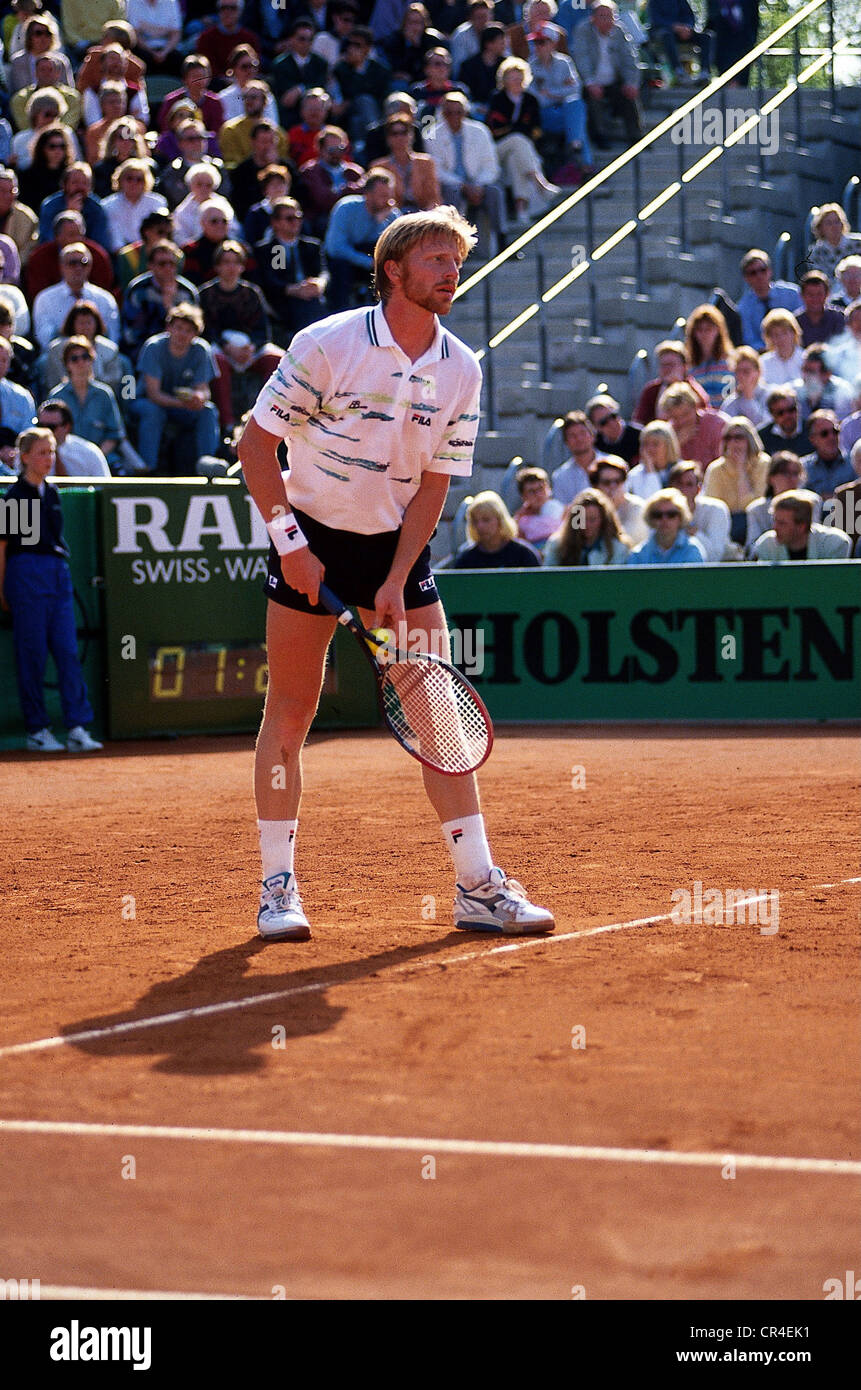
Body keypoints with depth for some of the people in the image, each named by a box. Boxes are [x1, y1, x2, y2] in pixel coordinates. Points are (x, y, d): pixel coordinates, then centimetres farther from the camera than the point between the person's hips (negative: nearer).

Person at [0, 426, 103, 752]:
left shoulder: (51, 493, 14)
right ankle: (36, 731, 4)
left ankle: (78, 728, -2)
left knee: (68, 651, 0)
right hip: (27, 574, -6)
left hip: (59, 573, 6)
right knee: (32, 654, -2)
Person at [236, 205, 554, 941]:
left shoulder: (462, 370, -4)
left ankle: (478, 886, 0)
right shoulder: (325, 344, -14)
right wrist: (289, 541, -15)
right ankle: (278, 886, 7)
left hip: (399, 542, 3)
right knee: (291, 708, -2)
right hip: (310, 538, -3)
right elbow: (256, 444, -9)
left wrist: (396, 582, -10)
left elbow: (433, 485, -1)